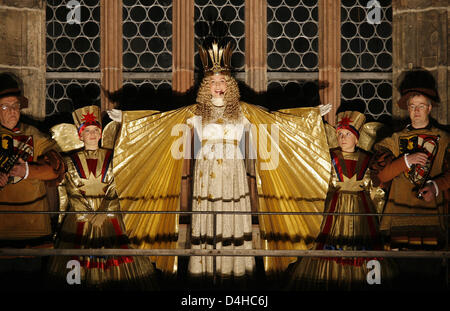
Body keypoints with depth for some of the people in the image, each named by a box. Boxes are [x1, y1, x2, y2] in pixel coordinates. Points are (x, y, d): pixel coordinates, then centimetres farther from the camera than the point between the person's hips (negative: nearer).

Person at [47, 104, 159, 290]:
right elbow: (70, 192, 3)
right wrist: (90, 214, -6)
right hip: (79, 219, 0)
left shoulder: (111, 158, 7)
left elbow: (115, 190, 1)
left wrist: (102, 212, -11)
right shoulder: (71, 160, 6)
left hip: (108, 217, 0)